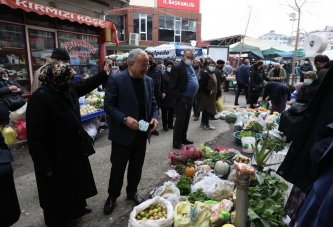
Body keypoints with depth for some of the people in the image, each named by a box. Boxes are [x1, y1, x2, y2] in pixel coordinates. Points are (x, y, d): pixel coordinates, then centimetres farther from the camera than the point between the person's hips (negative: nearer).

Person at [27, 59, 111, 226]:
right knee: (58, 193, 13)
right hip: (56, 158, -8)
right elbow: (35, 138, -26)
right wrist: (44, 166, -22)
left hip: (74, 150, 9)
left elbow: (86, 85, 20)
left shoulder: (69, 89, -3)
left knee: (78, 182, 27)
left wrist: (104, 74, 17)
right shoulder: (39, 98, -27)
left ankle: (78, 207, 53)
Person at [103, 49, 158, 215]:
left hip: (141, 133, 5)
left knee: (137, 166, 18)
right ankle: (112, 196, 32)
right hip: (122, 133, -4)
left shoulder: (149, 81, 5)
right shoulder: (116, 79, -11)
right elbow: (108, 105, -12)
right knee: (118, 167, 11)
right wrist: (125, 119, -25)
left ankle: (132, 192, 39)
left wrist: (154, 117, -8)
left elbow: (153, 103, 12)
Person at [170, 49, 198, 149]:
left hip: (190, 98, 9)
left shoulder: (191, 67, 14)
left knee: (186, 121, 16)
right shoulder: (177, 67, -13)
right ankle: (176, 143, 6)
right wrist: (179, 97, -18)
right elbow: (173, 86, -16)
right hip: (182, 99, -8)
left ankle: (183, 138, 29)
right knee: (180, 121, -3)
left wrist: (192, 95, 13)